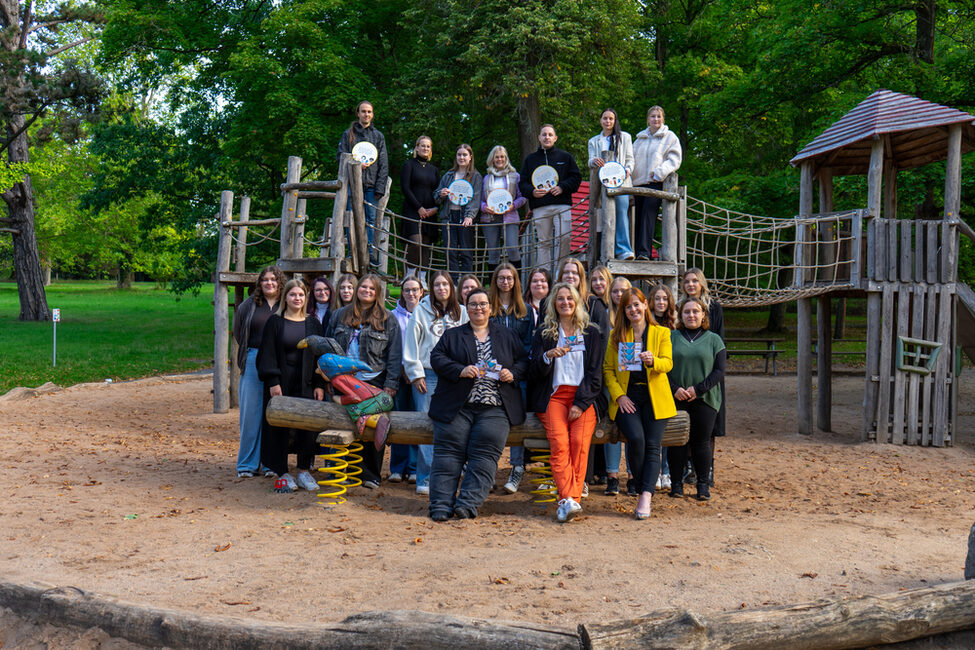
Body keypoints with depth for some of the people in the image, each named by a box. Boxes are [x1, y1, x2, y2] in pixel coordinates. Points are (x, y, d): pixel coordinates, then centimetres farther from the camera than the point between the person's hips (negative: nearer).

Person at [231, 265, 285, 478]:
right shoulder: (248, 305, 10)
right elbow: (238, 333, 18)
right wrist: (246, 356, 11)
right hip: (253, 362, 1)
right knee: (250, 412, -1)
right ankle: (247, 464, 5)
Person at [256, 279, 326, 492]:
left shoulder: (313, 323, 9)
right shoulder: (275, 322, 2)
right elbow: (268, 354, -2)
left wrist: (319, 384, 1)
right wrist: (272, 382, -12)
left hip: (306, 384, 2)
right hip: (281, 384, -2)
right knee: (279, 426, 0)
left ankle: (304, 470, 10)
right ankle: (282, 472, 9)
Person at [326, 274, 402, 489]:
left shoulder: (387, 319, 6)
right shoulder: (340, 316, 13)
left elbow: (394, 355, 3)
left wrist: (391, 384, -6)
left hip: (373, 382, -2)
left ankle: (370, 475, 8)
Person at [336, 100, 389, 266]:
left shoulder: (378, 136, 15)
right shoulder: (348, 134, 12)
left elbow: (384, 164, 10)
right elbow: (341, 157, 6)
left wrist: (380, 187, -1)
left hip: (371, 184, 1)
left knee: (371, 219, -2)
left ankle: (371, 254, 1)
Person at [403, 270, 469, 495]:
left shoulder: (461, 312, 11)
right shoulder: (421, 311, 3)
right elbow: (411, 345, 2)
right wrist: (415, 373, -4)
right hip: (427, 375, -2)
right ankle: (425, 478, -1)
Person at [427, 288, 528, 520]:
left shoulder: (507, 336, 20)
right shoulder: (452, 335, 17)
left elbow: (524, 361, 18)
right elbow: (436, 358, 4)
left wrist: (513, 374, -4)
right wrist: (460, 370, -12)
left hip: (494, 408, 0)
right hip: (456, 407, 0)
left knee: (484, 455, -15)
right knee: (448, 454, -9)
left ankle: (467, 504, -16)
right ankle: (441, 506, -7)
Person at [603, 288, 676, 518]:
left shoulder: (662, 333, 12)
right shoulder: (616, 335, 14)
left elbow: (668, 363, -1)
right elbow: (608, 369, 10)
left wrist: (652, 360, -24)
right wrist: (618, 395, -6)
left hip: (654, 397, 0)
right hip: (626, 397, 0)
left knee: (652, 445, -16)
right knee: (636, 438, -24)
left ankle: (646, 496, -20)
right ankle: (645, 487, -7)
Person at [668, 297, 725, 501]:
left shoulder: (713, 340, 8)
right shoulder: (671, 338, 8)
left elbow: (719, 370, 2)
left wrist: (698, 389, -11)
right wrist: (674, 389, -12)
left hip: (704, 400, 0)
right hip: (676, 400, 0)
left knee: (701, 442, 2)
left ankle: (703, 485, 11)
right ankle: (676, 483, 11)